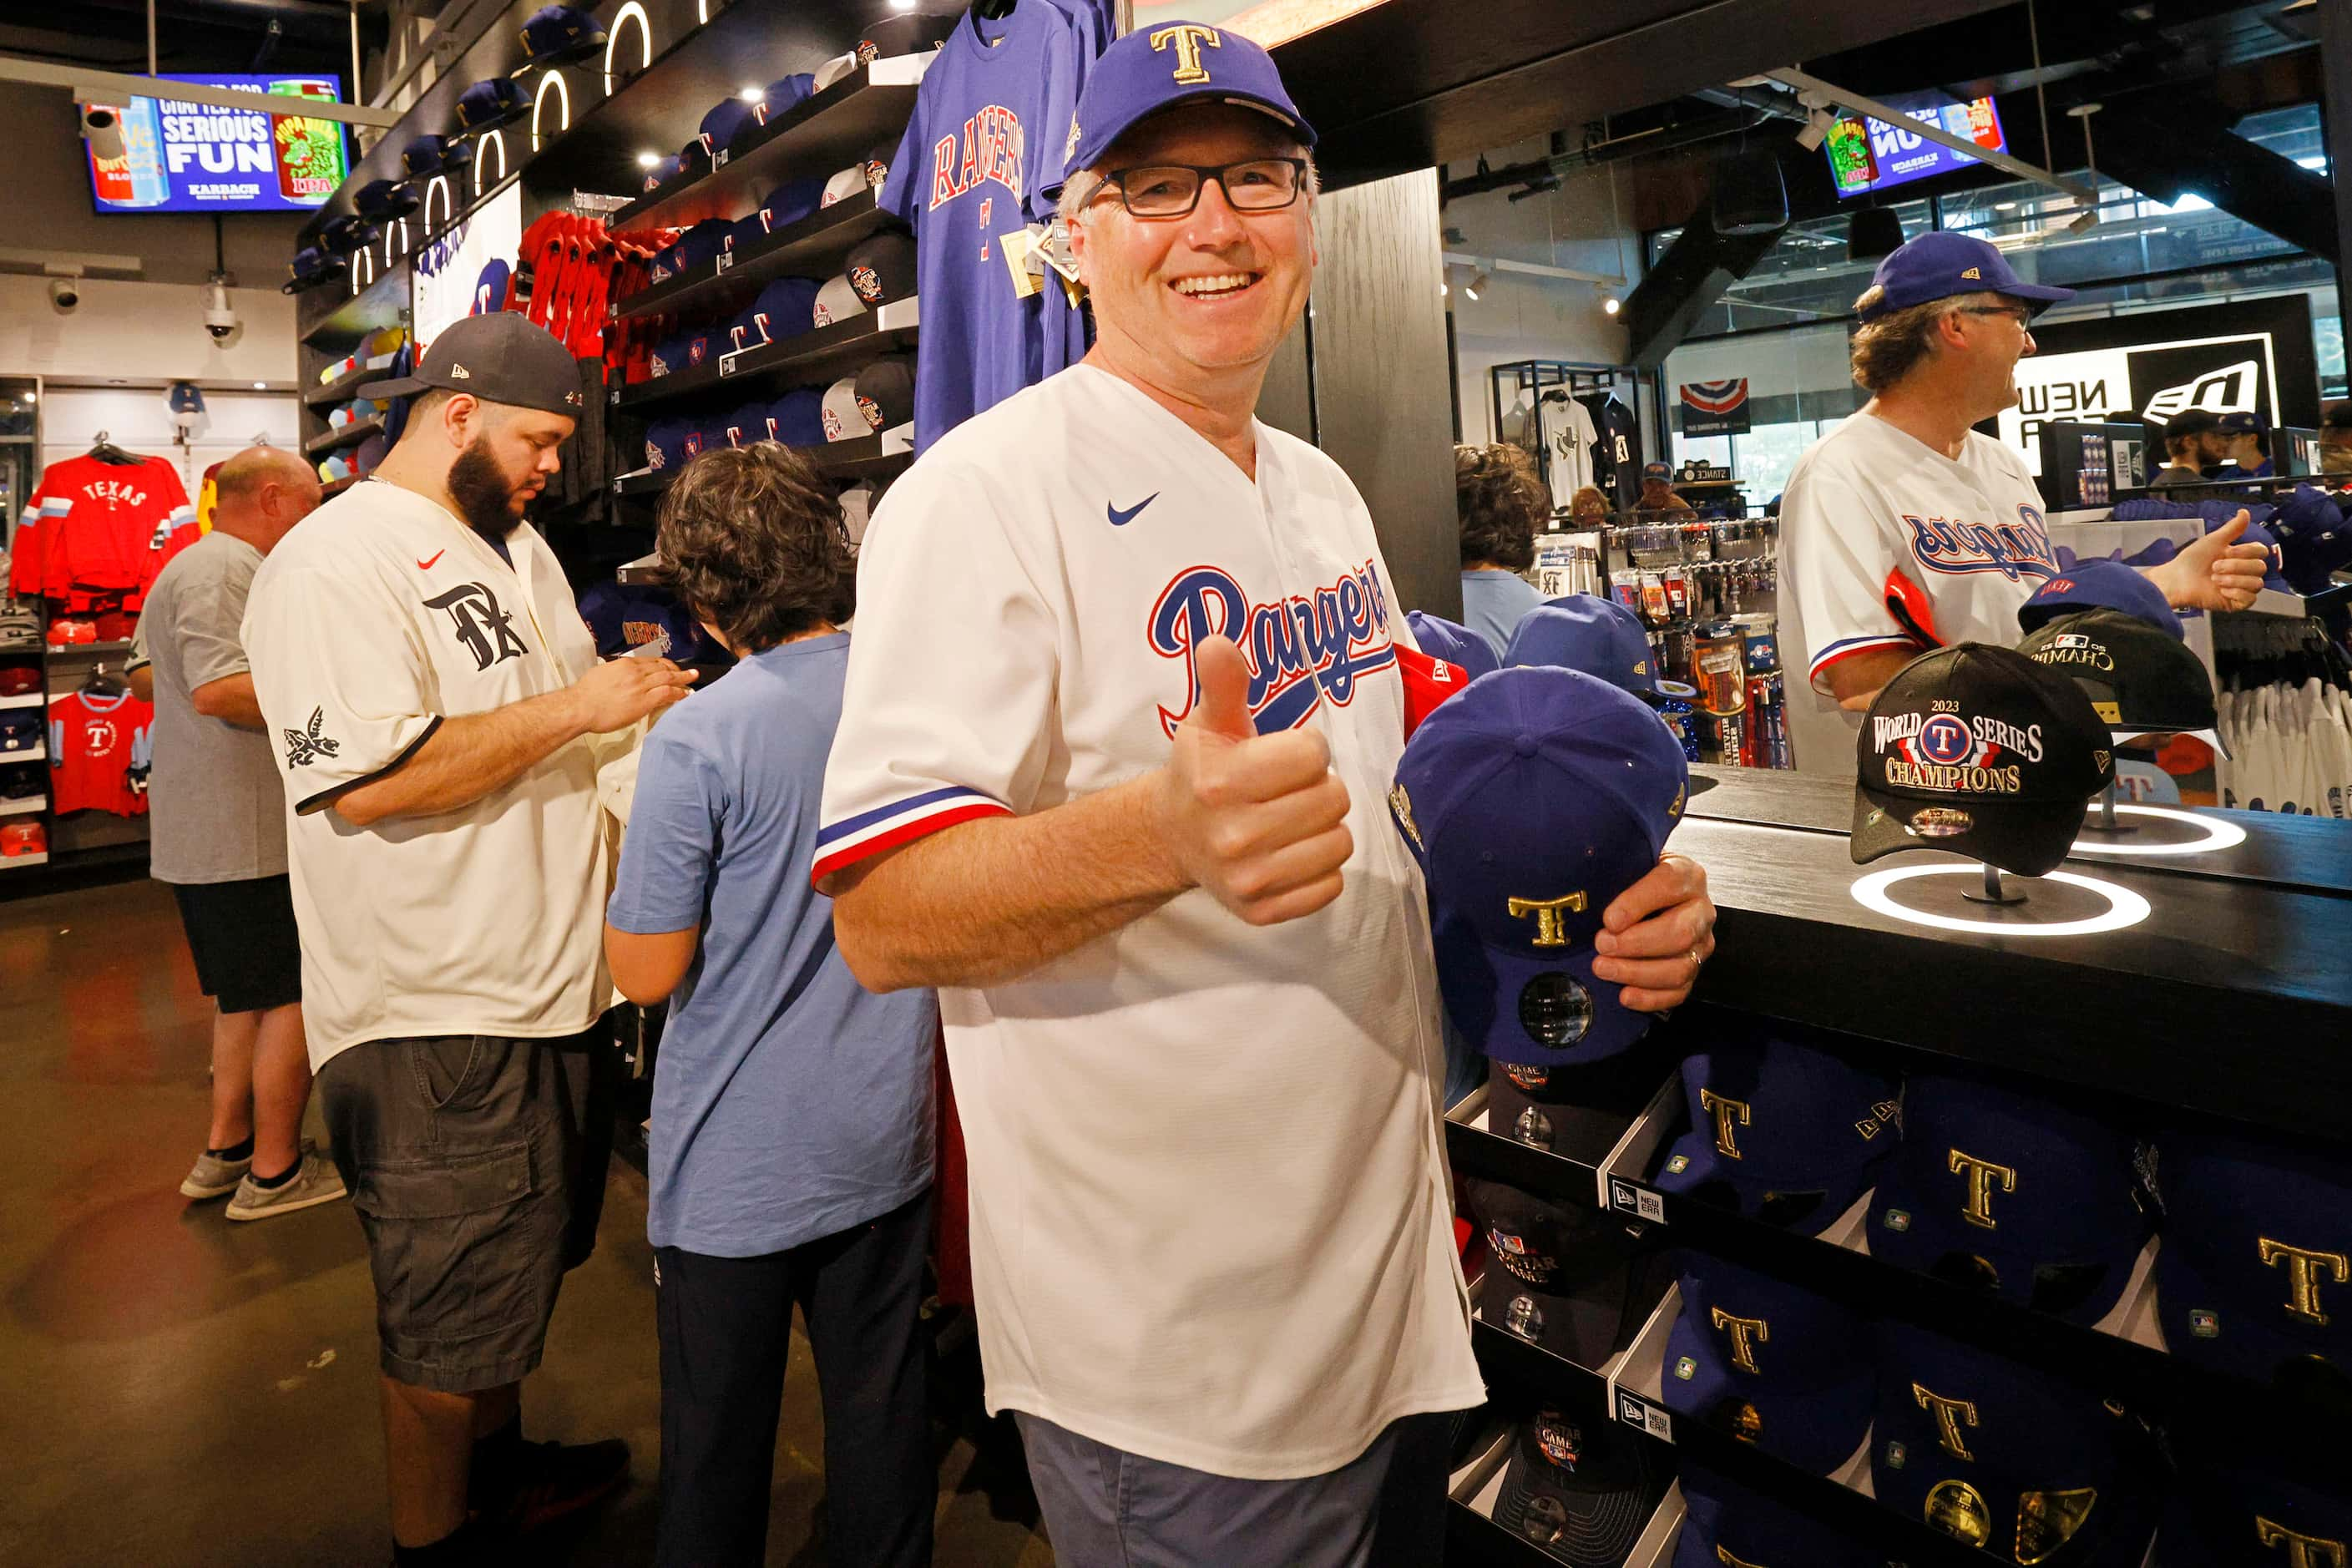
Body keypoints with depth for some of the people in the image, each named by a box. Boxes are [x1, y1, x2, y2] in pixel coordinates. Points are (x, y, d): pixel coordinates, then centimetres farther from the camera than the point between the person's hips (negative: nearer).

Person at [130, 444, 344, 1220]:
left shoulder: (189, 567, 19)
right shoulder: (227, 568, -16)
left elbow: (144, 676, 28)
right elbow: (218, 689, -27)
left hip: (202, 829, 11)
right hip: (247, 835, -11)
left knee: (246, 994, 20)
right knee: (294, 996, -1)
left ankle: (225, 1152, 29)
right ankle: (275, 1172, 9)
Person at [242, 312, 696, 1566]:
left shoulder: (515, 544, 15)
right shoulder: (334, 563, -15)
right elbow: (367, 780, -26)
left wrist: (647, 704, 5)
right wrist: (578, 707, -22)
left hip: (546, 981, 9)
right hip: (430, 1015, -9)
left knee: (515, 1267, 24)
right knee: (447, 1321, 6)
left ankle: (498, 1468, 44)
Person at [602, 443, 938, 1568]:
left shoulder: (698, 739, -20)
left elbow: (646, 971, -13)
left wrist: (627, 846, 3)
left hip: (737, 1169, -4)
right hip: (886, 1143, 5)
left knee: (720, 1437, 17)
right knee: (880, 1410, 19)